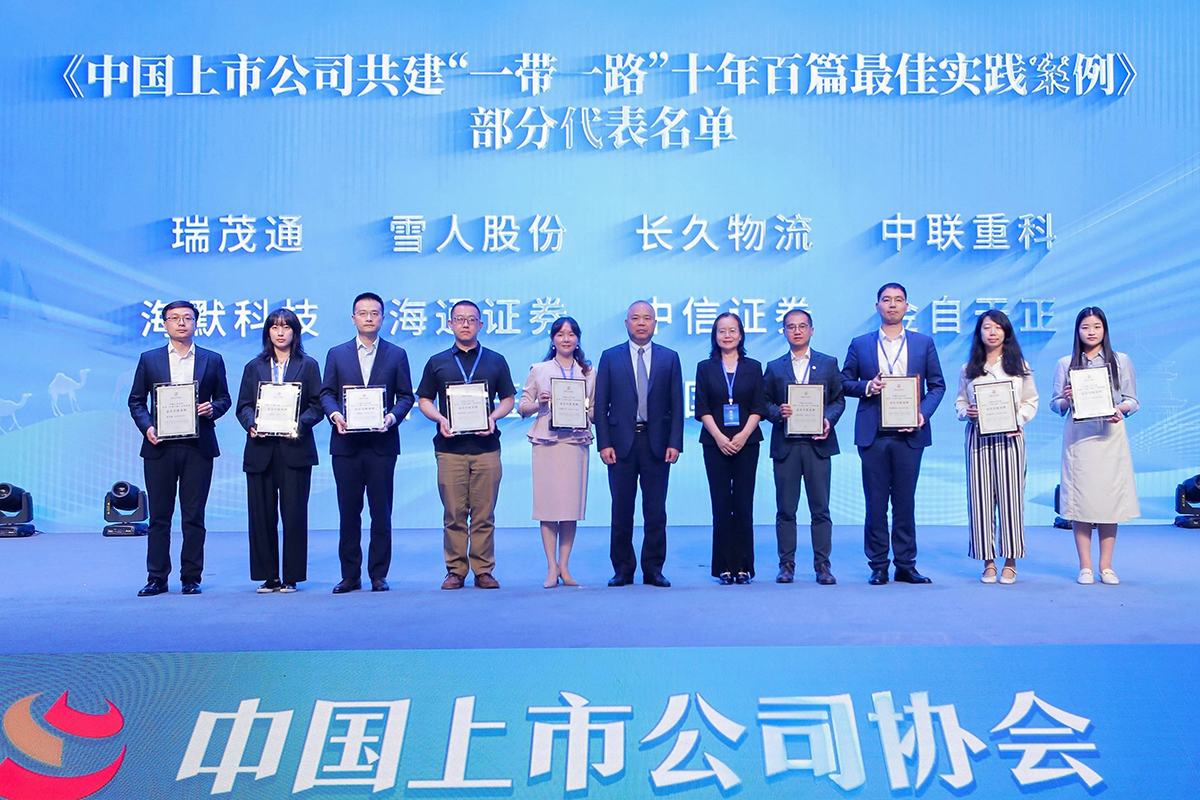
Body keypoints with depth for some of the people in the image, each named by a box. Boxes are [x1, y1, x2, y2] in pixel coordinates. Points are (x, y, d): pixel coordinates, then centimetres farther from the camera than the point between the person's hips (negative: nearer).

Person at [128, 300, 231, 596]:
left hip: (198, 447, 0)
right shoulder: (149, 359, 9)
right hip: (160, 447, 0)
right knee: (159, 516, 4)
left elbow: (224, 398, 12)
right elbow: (136, 400, 9)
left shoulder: (212, 360, 9)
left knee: (194, 516, 3)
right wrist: (146, 426, -7)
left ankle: (191, 577, 10)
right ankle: (156, 578, 12)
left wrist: (212, 410, -10)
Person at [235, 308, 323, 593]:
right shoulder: (254, 366, 15)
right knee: (262, 513, 2)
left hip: (294, 448, -2)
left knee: (294, 513, -3)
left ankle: (292, 576, 5)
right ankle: (268, 576, 10)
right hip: (261, 449, 2)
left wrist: (300, 423, -15)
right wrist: (251, 425, -10)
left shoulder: (308, 365, 9)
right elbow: (243, 405, 10)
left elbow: (317, 405, 3)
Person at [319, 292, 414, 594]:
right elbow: (326, 393, 9)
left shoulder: (397, 355, 9)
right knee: (348, 512, 5)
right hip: (346, 443, 1)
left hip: (382, 442, -1)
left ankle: (379, 574, 9)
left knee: (381, 512, 1)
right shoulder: (336, 354, 12)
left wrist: (392, 416, -12)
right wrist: (335, 415, -10)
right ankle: (350, 575, 13)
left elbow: (406, 396, 6)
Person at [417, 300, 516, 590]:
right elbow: (424, 400, 12)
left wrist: (493, 417, -7)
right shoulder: (437, 363, 12)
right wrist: (440, 419, -7)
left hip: (486, 447, 0)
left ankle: (483, 571, 7)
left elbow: (508, 399, 12)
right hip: (450, 448, 0)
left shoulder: (496, 361, 13)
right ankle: (455, 570, 9)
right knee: (453, 514, 0)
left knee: (484, 514, 0)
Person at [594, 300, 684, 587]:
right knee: (621, 510, 4)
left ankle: (653, 569, 12)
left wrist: (675, 443, -4)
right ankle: (622, 569, 13)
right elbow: (600, 405, 4)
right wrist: (604, 443, -5)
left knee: (656, 510, 3)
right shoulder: (610, 357, 7)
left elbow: (677, 404, 5)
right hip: (621, 442, 0)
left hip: (657, 443, 0)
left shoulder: (669, 358, 9)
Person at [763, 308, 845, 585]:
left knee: (820, 508, 0)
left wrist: (828, 419, -9)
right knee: (785, 509, 3)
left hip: (817, 443, 0)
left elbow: (839, 400, 9)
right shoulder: (774, 367, 12)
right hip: (785, 445, 1)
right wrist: (778, 412, -11)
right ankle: (786, 564, 10)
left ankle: (822, 565, 7)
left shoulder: (828, 363, 11)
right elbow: (765, 403, 9)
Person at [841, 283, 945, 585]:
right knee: (876, 501, 2)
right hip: (873, 434, 0)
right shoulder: (860, 344, 9)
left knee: (905, 501, 4)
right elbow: (844, 382, 9)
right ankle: (878, 566, 9)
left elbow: (937, 385, 9)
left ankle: (906, 565, 12)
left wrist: (923, 413, -7)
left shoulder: (924, 343, 10)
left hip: (909, 433, 0)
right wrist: (867, 387, -10)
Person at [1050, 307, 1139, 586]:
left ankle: (1106, 566, 8)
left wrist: (1121, 409, -12)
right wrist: (1066, 400, -12)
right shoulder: (1065, 364, 9)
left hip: (1110, 436, 0)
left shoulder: (1121, 361, 10)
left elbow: (1132, 400, 9)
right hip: (1078, 437, 0)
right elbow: (1055, 405, 9)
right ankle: (1085, 566, 4)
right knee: (1080, 498, -3)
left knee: (1110, 497, -1)